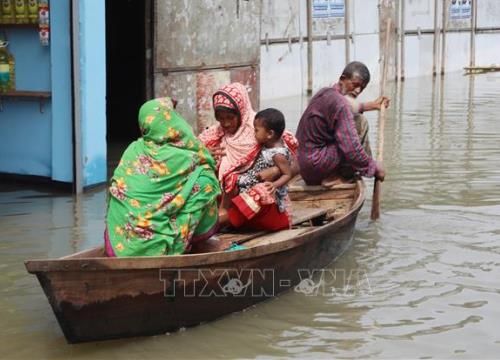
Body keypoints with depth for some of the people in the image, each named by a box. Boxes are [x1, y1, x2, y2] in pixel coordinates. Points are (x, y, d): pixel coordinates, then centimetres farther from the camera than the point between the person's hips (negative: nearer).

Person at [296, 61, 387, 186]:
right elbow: (351, 148, -24)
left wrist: (371, 105, 46)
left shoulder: (325, 92, 11)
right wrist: (374, 167, -12)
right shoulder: (340, 103, -19)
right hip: (315, 165, -10)